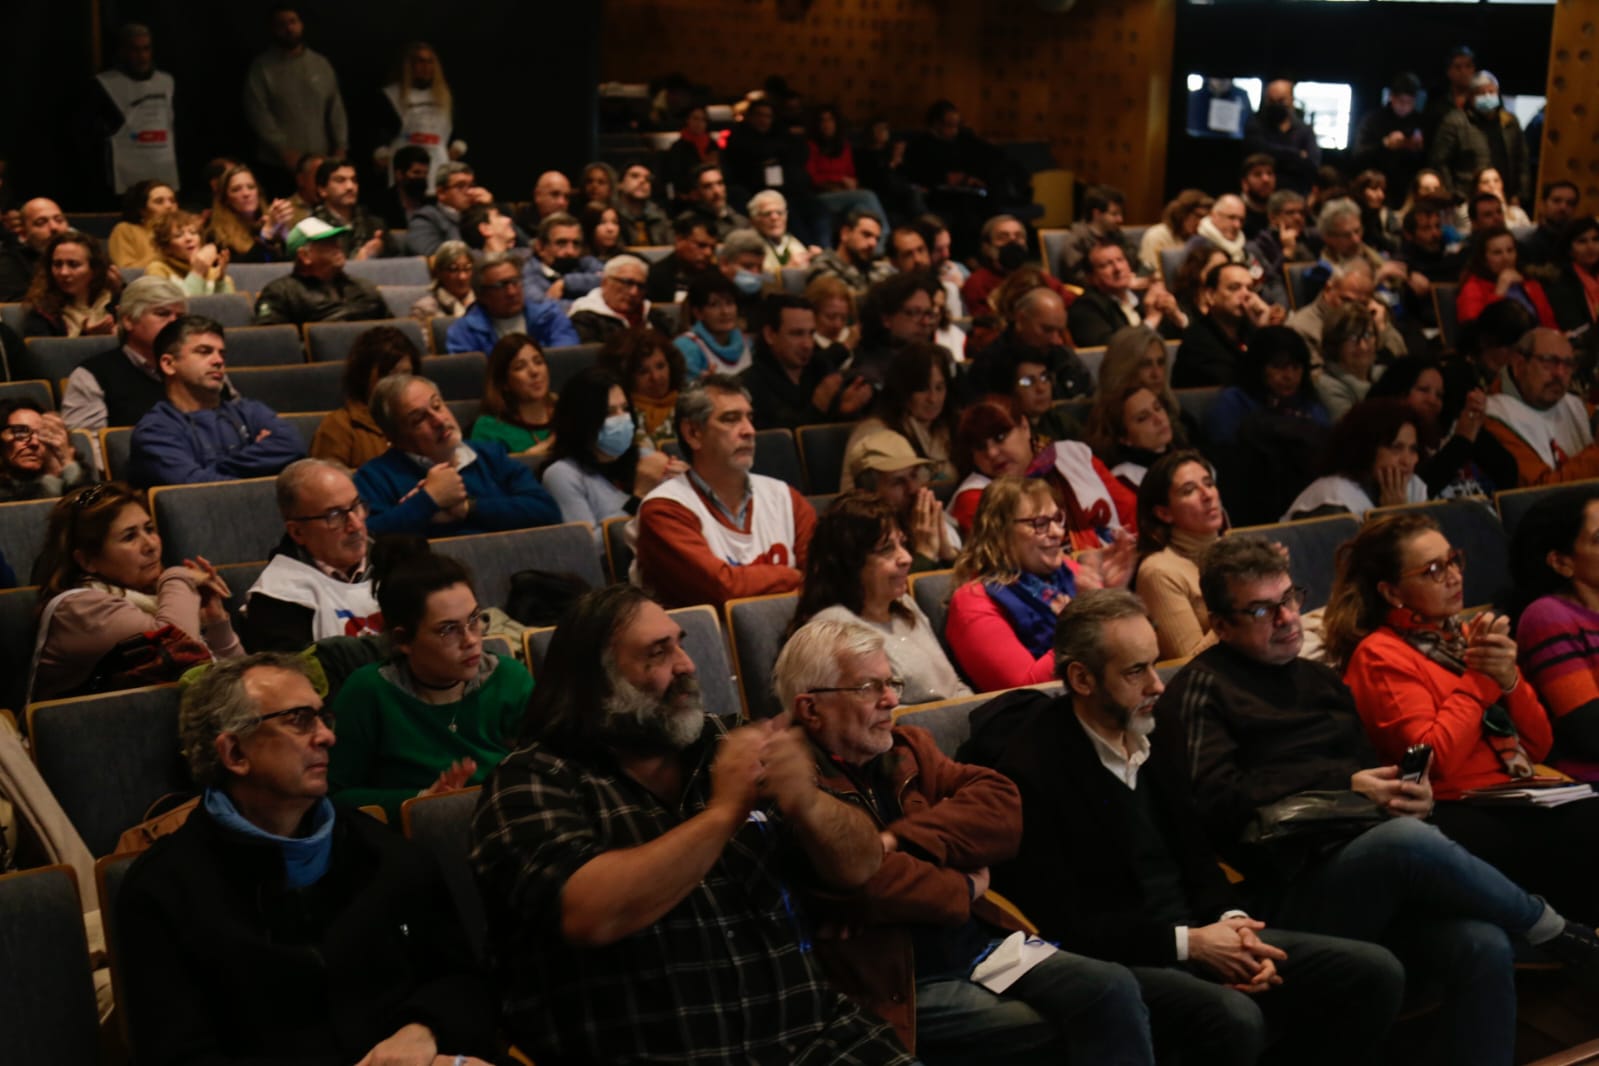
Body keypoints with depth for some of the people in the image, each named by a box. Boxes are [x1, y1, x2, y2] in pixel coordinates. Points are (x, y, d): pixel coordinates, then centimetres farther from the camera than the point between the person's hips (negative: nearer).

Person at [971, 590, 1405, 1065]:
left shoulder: (1151, 742, 9)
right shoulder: (1030, 769, -14)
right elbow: (1059, 925, -15)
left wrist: (1235, 925, -5)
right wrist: (1187, 943, -17)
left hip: (1193, 936, 8)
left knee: (1374, 973, -5)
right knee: (1233, 1019, -36)